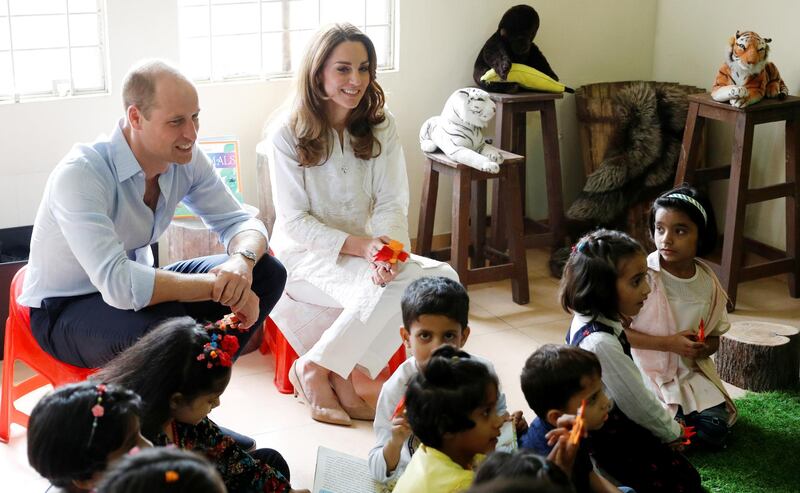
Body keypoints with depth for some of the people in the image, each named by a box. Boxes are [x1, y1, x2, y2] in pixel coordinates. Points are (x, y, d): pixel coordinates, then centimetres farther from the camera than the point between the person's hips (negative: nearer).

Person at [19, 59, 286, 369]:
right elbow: (117, 284, -39)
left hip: (137, 284, 7)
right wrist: (219, 286, -35)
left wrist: (242, 261, -28)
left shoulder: (186, 158, -10)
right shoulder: (79, 175, -30)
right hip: (64, 312, -7)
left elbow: (238, 222, -3)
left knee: (267, 272, -8)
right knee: (164, 323, -39)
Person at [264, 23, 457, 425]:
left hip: (365, 249, 6)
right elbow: (295, 222, -10)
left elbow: (392, 204, -2)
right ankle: (314, 372, -14)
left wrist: (389, 248, -25)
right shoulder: (287, 134, -9)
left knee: (443, 277, -22)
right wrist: (358, 245, -23)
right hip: (305, 255, -5)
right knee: (382, 289, -34)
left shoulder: (381, 127, 3)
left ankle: (343, 376, -18)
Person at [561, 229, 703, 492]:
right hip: (612, 441, -9)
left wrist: (665, 424, 12)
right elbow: (636, 402, -22)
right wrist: (671, 431, -5)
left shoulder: (588, 321, -1)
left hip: (621, 429, 9)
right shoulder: (601, 342, -31)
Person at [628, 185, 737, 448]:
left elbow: (714, 336, 11)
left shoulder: (708, 281, -1)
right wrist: (669, 343, -21)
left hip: (690, 371, 4)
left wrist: (704, 348, -14)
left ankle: (680, 415, 17)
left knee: (715, 429, -12)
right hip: (647, 370, -4)